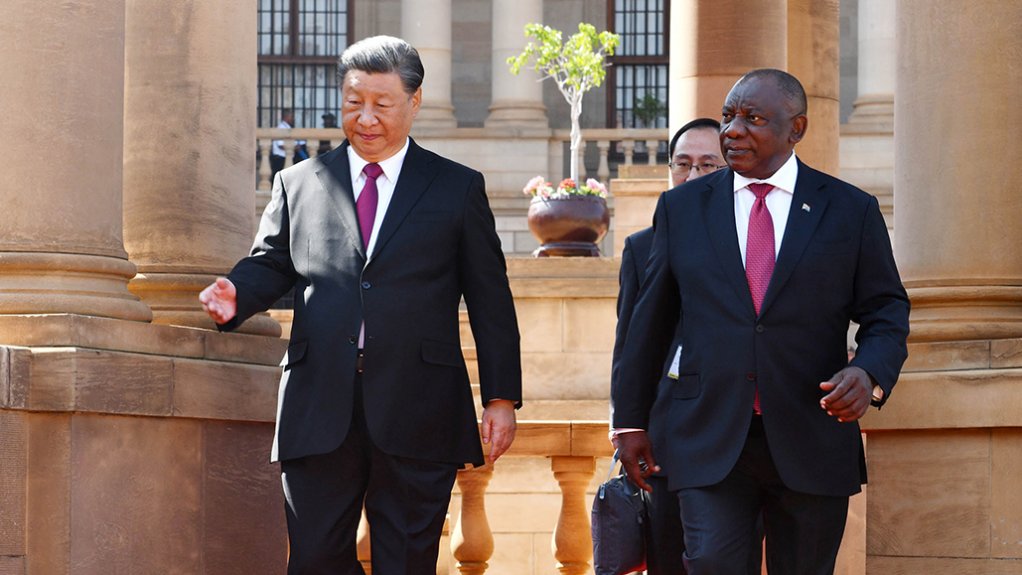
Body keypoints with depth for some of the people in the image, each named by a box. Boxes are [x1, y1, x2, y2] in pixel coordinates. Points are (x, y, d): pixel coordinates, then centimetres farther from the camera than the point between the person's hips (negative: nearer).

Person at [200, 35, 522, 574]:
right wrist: (235, 295, -11)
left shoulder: (458, 189, 10)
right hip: (319, 410, 2)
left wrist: (501, 398, 2)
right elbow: (269, 264, 14)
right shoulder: (298, 184, 15)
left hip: (417, 415, -1)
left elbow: (490, 302, 8)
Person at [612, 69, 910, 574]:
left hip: (811, 442, 0)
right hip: (708, 440, 0)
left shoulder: (852, 211, 4)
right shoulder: (682, 207, 8)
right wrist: (631, 420, 11)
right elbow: (650, 320, 11)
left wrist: (869, 374, -16)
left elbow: (886, 312, 5)